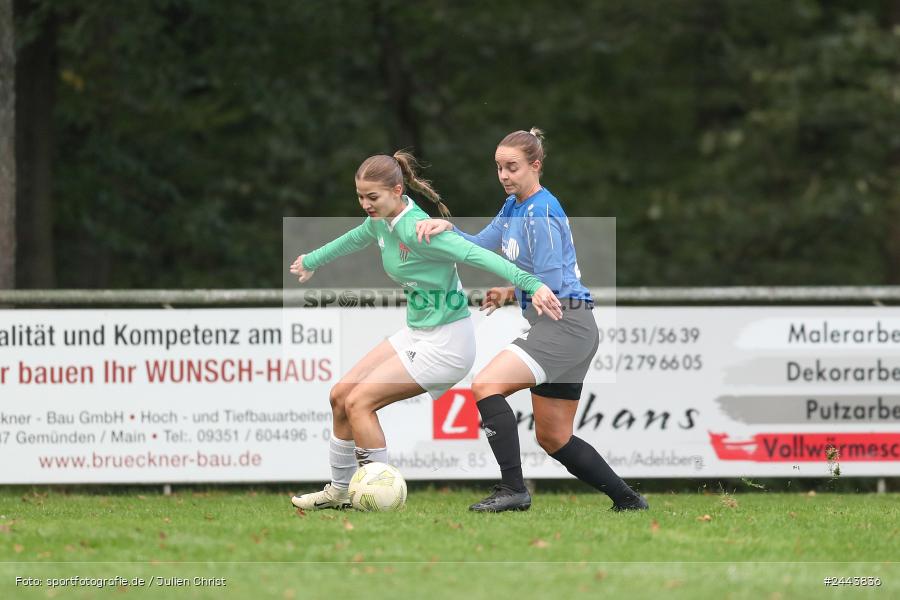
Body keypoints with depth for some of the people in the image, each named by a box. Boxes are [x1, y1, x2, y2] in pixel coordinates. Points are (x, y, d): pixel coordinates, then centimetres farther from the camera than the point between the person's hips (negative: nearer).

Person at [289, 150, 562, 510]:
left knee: (359, 401, -13)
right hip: (416, 333, 9)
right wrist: (311, 262, 44)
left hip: (446, 343, -9)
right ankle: (341, 491, 23)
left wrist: (531, 283, -48)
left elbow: (475, 255, -36)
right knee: (341, 396, 9)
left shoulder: (415, 228, -25)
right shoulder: (382, 221, 2)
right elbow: (353, 240, 26)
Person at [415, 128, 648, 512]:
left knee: (486, 385, -24)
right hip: (554, 326, 11)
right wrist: (446, 228, -3)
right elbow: (480, 246, 14)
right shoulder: (513, 207, 16)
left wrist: (510, 292, -2)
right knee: (553, 437, 15)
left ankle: (513, 490, -26)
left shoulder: (540, 213, -13)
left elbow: (549, 282, -17)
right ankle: (627, 499, 23)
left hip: (564, 323, -11)